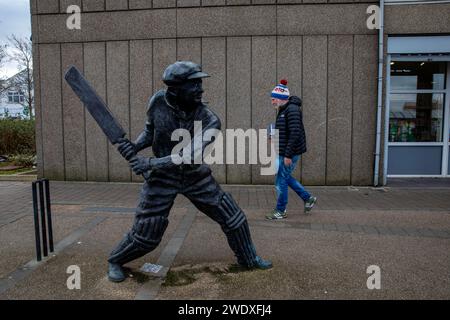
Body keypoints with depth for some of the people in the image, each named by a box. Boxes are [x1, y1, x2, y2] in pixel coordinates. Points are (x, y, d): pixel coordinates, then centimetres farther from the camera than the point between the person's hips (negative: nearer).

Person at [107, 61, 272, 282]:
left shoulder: (209, 120, -21)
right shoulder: (158, 102, -15)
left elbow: (191, 156, -31)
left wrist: (150, 163, -35)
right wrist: (134, 147, -15)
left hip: (196, 177, 1)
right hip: (162, 177, -1)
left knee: (233, 217, 4)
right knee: (145, 234, -1)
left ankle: (249, 259, 31)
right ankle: (115, 261, 31)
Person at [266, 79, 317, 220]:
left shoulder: (292, 110, -18)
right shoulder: (283, 110, 12)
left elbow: (295, 133, -24)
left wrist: (288, 155, -23)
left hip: (290, 152, -10)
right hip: (283, 152, 10)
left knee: (281, 180, 1)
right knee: (285, 177, 20)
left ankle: (280, 211, 16)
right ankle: (308, 199, 32)